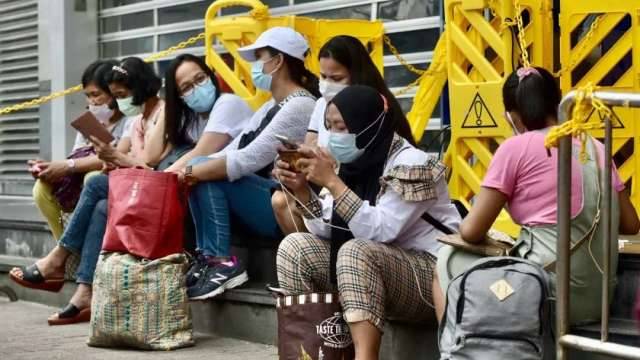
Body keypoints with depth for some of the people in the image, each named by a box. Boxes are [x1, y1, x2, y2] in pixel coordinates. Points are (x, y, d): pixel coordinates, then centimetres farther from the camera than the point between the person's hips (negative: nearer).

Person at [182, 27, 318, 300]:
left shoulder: (299, 106, -14)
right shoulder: (271, 106, 17)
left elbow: (248, 160, -23)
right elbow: (231, 152, 9)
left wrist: (190, 173, -18)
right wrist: (178, 173, -4)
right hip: (266, 200, 9)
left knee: (206, 176, -19)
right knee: (204, 172, -5)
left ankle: (222, 263, -16)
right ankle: (208, 259, -7)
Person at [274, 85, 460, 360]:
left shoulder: (411, 163, -18)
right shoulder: (356, 163, 4)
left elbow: (380, 231, -28)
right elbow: (328, 232, 2)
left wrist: (332, 182, -29)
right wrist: (301, 190, -13)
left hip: (430, 275, -8)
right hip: (374, 269, 8)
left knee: (356, 252, -33)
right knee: (296, 247, -2)